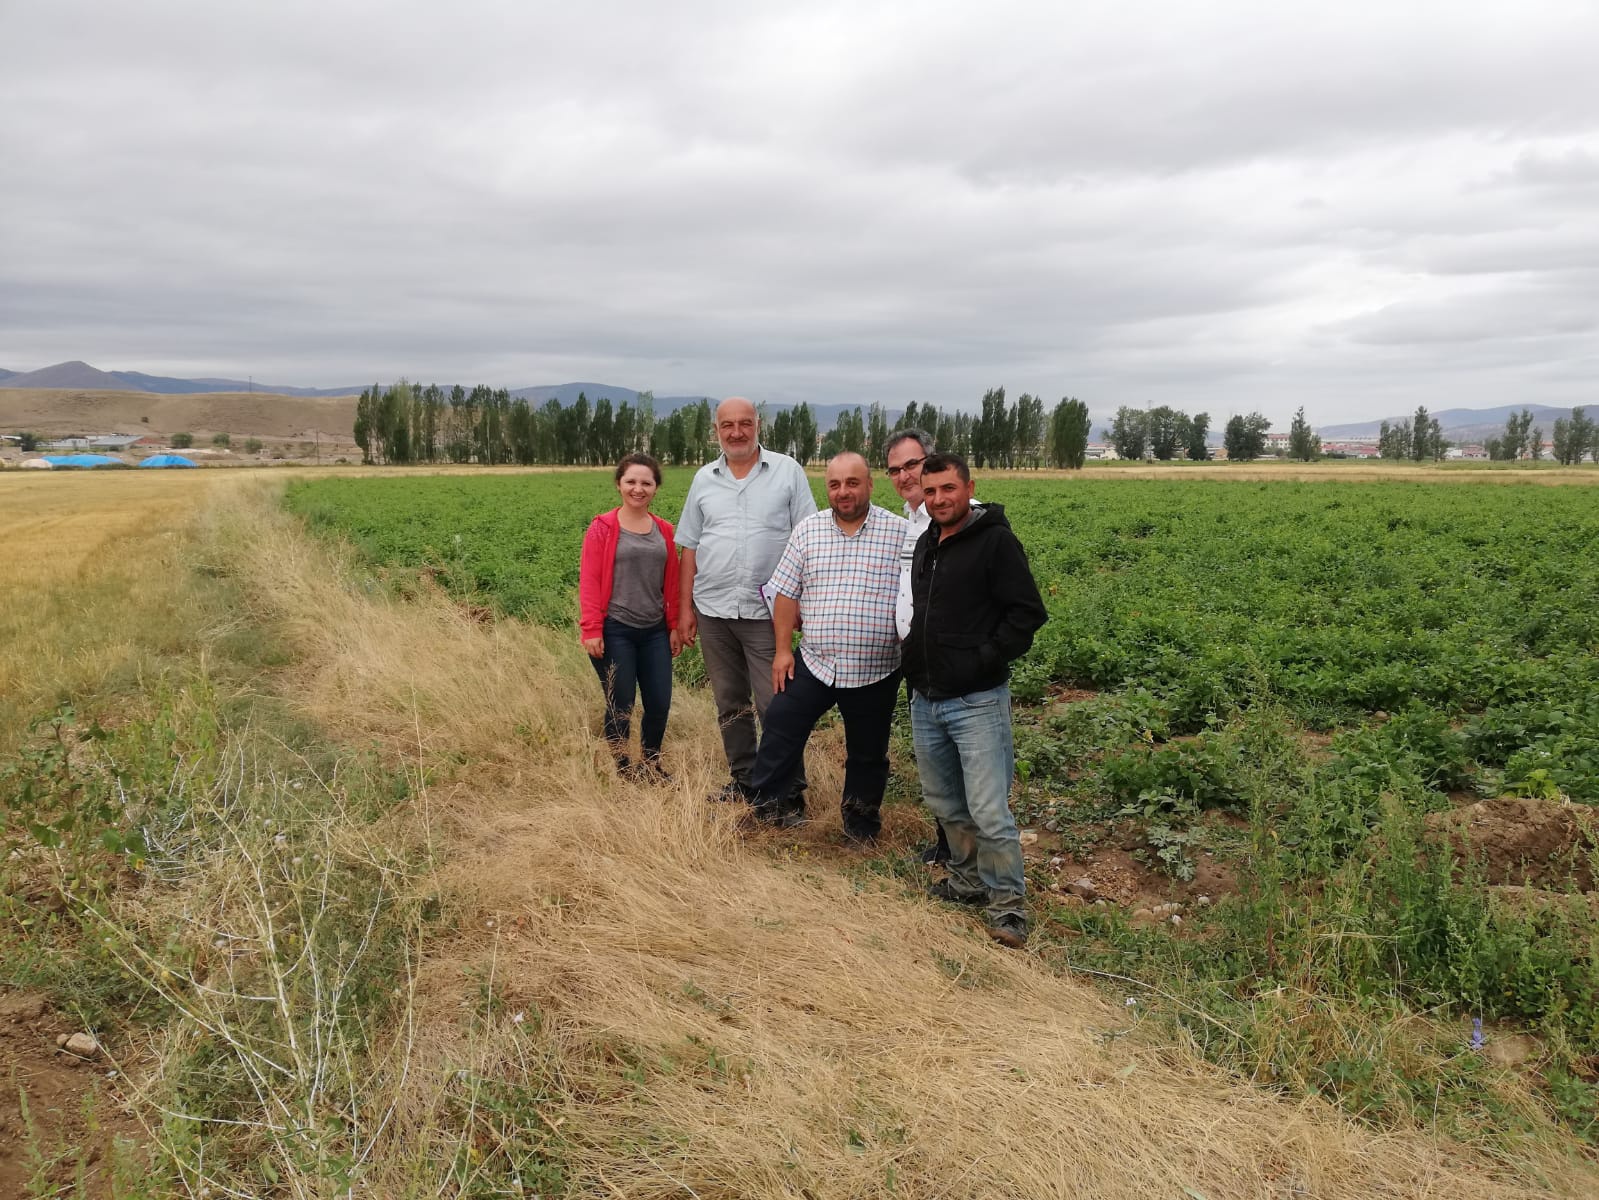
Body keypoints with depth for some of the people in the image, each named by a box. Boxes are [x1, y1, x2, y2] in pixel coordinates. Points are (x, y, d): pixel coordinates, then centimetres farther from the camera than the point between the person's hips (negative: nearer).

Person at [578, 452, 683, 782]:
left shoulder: (663, 531, 8)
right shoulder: (602, 529, -4)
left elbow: (671, 583, 11)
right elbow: (589, 581, -8)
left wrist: (674, 626, 8)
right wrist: (591, 630, -14)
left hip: (654, 632, 4)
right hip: (615, 632, -4)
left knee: (660, 704, 6)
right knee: (620, 707, 2)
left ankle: (651, 764, 27)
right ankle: (622, 769, 20)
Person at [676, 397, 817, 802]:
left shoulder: (787, 471, -1)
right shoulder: (704, 479, 10)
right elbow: (690, 548, 12)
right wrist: (685, 608, 8)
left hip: (766, 610, -4)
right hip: (713, 610, 4)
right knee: (730, 704, 13)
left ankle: (789, 788, 6)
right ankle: (743, 780, 26)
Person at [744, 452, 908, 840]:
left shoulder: (899, 532, -4)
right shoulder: (808, 530, 3)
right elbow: (787, 593, 5)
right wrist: (782, 649, 1)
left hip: (875, 671, -2)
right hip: (813, 663, 2)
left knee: (868, 751, 11)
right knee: (781, 726, 4)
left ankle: (861, 817, 31)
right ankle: (766, 802, 22)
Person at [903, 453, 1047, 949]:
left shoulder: (995, 540, -10)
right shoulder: (926, 544, 13)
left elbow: (1028, 613, -12)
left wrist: (984, 660, -17)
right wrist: (915, 661, 13)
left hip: (977, 700, -8)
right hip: (925, 699, 8)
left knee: (989, 811, -8)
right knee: (945, 804, 17)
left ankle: (1007, 903, 7)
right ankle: (968, 879, 34)